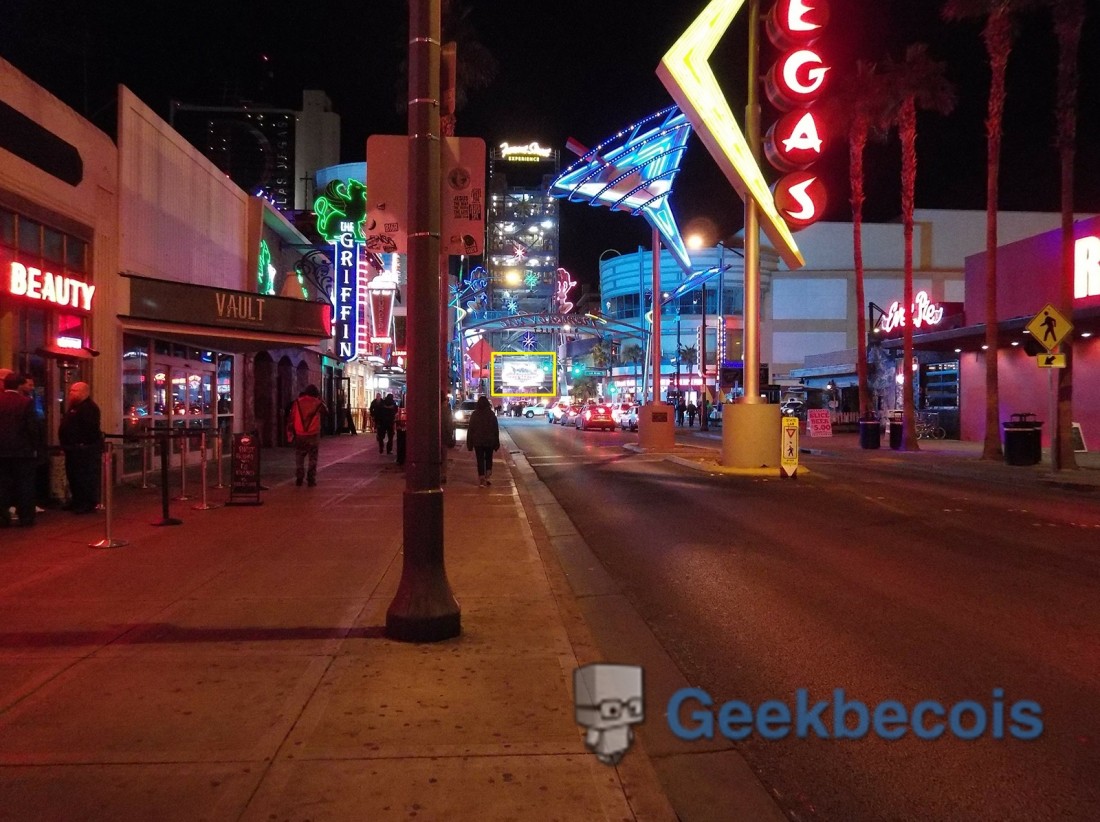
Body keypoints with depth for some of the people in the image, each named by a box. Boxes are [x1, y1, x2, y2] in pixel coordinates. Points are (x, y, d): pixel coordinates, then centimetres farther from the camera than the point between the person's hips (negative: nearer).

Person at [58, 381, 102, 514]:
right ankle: (77, 502, 26)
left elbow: (90, 428, -27)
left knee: (86, 476, -8)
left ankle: (89, 504, -4)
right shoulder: (75, 407, 19)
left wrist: (83, 444, -28)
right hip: (74, 448, 12)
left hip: (85, 448, -12)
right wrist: (67, 444, 19)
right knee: (73, 476, 17)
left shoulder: (88, 408, -17)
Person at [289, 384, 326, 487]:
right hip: (313, 435, -1)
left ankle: (299, 479, 8)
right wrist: (320, 400, 23)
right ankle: (311, 480, 1)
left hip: (300, 435, 1)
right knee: (312, 458, 6)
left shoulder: (298, 402, 1)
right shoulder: (317, 402, -2)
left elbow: (291, 418, 0)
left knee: (299, 457, 11)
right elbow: (325, 411, 18)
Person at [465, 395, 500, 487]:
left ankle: (481, 479, 3)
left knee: (480, 460, 5)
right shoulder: (492, 414, -2)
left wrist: (469, 443, 4)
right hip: (489, 441, 1)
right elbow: (496, 430, 0)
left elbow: (470, 429, -2)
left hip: (478, 441, -1)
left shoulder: (474, 415, -4)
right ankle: (488, 477, 1)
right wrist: (497, 443, 6)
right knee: (489, 459, 15)